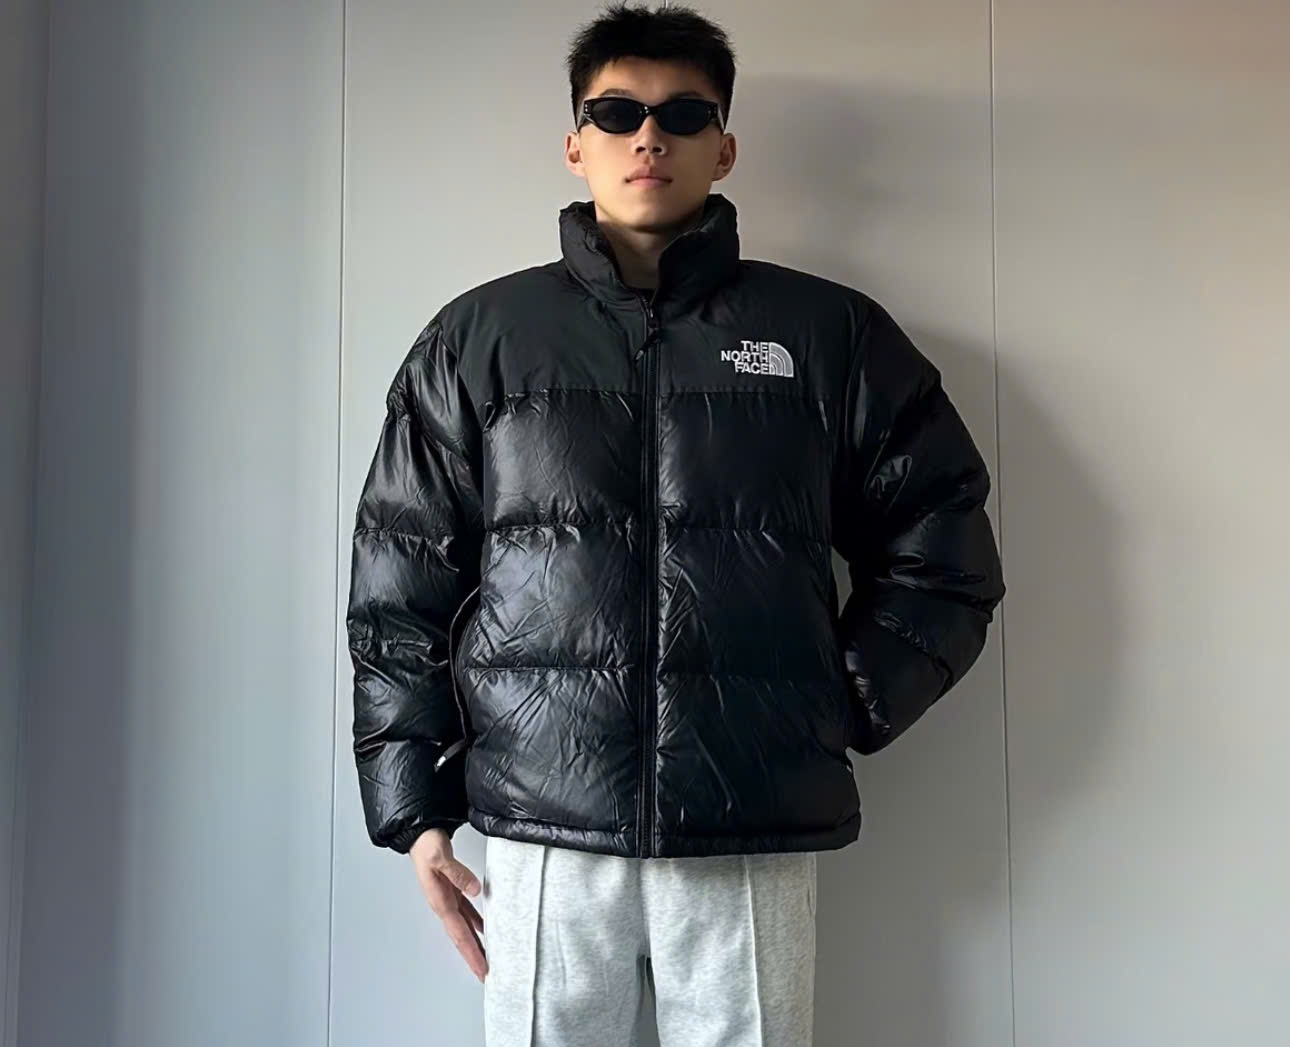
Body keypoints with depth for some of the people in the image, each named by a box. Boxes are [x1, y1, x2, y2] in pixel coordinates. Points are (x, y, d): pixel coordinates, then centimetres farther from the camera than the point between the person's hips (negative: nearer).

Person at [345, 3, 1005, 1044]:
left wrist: (843, 708, 2)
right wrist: (414, 808, 4)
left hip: (756, 837, 0)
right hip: (544, 830, 1)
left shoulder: (829, 333, 7)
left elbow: (941, 544, 11)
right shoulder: (476, 339, 8)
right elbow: (401, 585, 7)